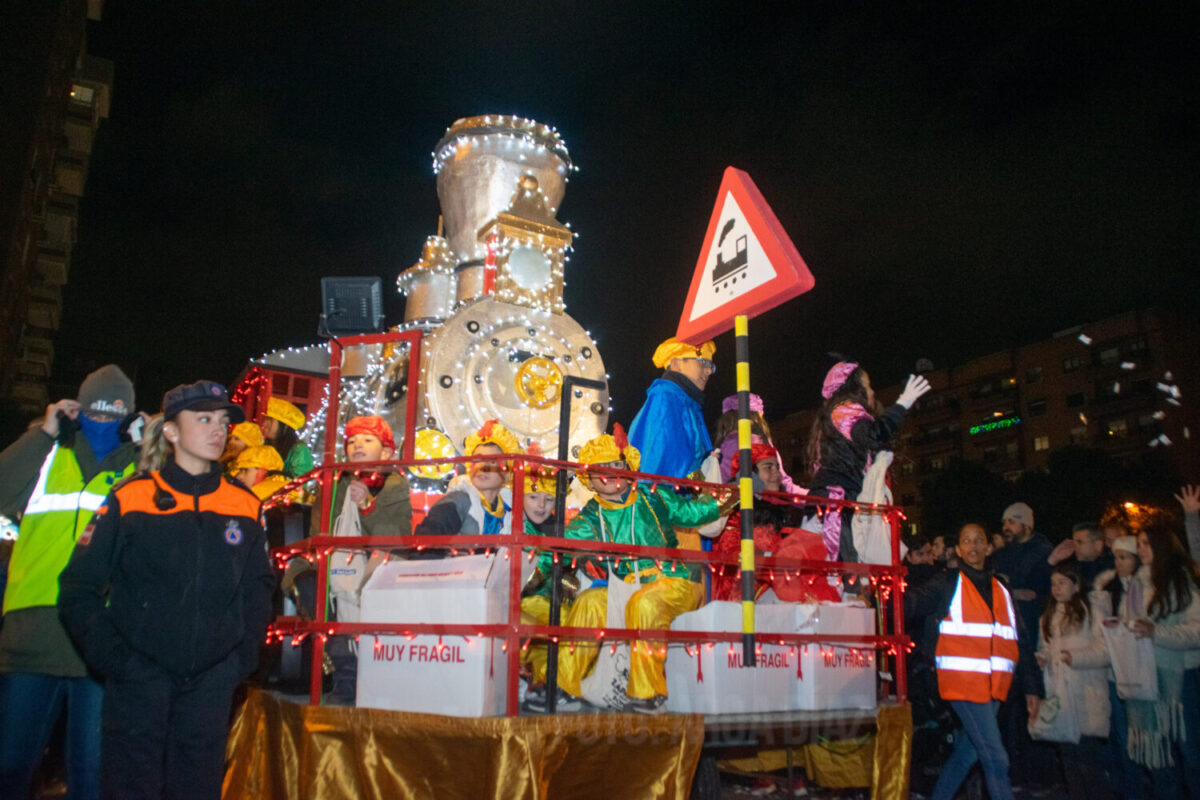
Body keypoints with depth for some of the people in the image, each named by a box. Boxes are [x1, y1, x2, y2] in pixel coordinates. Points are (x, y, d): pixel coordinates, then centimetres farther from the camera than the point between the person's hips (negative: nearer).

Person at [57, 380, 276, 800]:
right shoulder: (129, 499, -3)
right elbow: (79, 588, -1)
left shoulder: (244, 506, 5)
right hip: (138, 682, -2)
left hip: (212, 683, 2)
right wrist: (113, 658, -9)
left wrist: (242, 657, 2)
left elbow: (259, 588, 12)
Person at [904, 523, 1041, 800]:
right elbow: (916, 602, -13)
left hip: (993, 685, 6)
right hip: (963, 682, -6)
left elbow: (1018, 640, 18)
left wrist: (1030, 684, 15)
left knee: (966, 753, 14)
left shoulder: (1001, 590, 16)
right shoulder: (948, 583, 1)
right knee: (995, 759, -8)